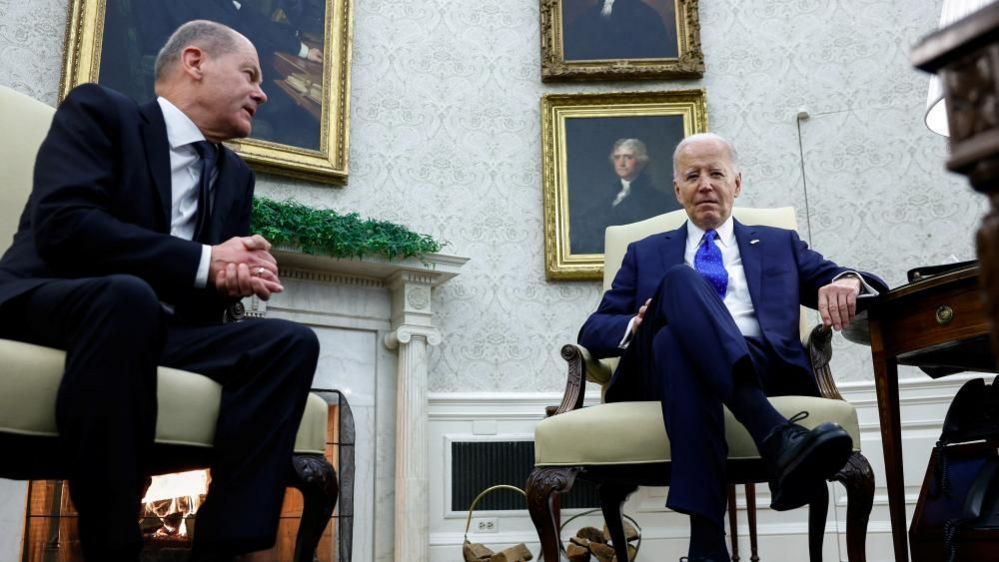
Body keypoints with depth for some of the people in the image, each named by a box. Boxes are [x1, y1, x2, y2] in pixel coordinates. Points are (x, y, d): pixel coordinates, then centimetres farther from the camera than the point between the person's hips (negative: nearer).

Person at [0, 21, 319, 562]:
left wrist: (239, 274, -9)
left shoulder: (235, 174, 20)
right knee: (128, 295, -38)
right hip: (47, 306, -6)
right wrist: (203, 261, -18)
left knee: (291, 342, -15)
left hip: (159, 331, 6)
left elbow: (222, 271, 16)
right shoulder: (99, 110, 0)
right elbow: (60, 223, -17)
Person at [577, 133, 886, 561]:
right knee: (681, 279, -32)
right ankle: (776, 437, -50)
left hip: (761, 365, 0)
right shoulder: (646, 254, 28)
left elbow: (839, 284, 16)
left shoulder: (779, 244, 29)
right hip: (669, 361, 0)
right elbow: (592, 332, 19)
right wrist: (637, 327, -5)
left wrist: (847, 282, -10)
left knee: (677, 344, -36)